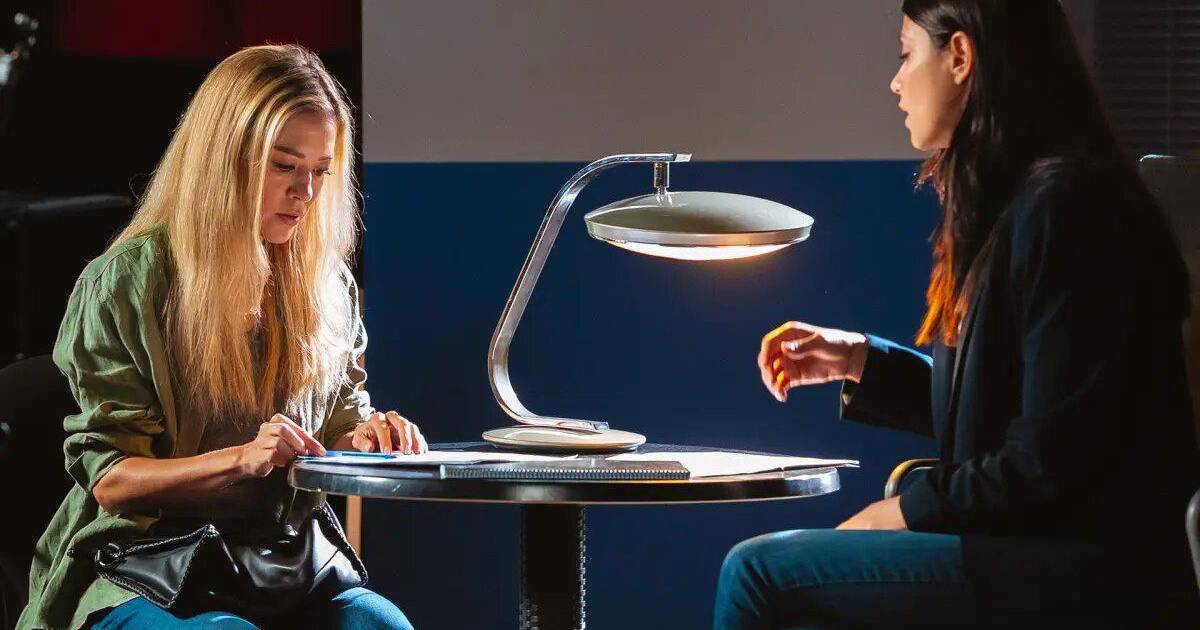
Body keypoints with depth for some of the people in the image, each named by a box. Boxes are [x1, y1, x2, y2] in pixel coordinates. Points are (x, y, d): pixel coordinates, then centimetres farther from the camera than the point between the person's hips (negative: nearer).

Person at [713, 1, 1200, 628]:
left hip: (1089, 574, -10)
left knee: (758, 571, -11)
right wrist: (861, 361, 16)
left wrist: (906, 511, -9)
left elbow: (1053, 454, -19)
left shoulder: (1060, 206, -15)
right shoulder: (1014, 203, 16)